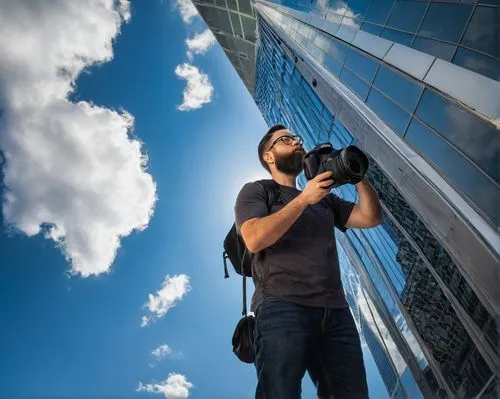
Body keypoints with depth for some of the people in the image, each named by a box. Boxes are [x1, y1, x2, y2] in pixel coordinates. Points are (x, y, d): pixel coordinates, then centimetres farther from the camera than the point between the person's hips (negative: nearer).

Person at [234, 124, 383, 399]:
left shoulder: (324, 198, 25)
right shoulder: (255, 191, 10)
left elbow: (371, 218, 17)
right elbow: (254, 239, -9)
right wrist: (304, 199, -10)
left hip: (335, 312, 5)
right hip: (282, 308, -5)